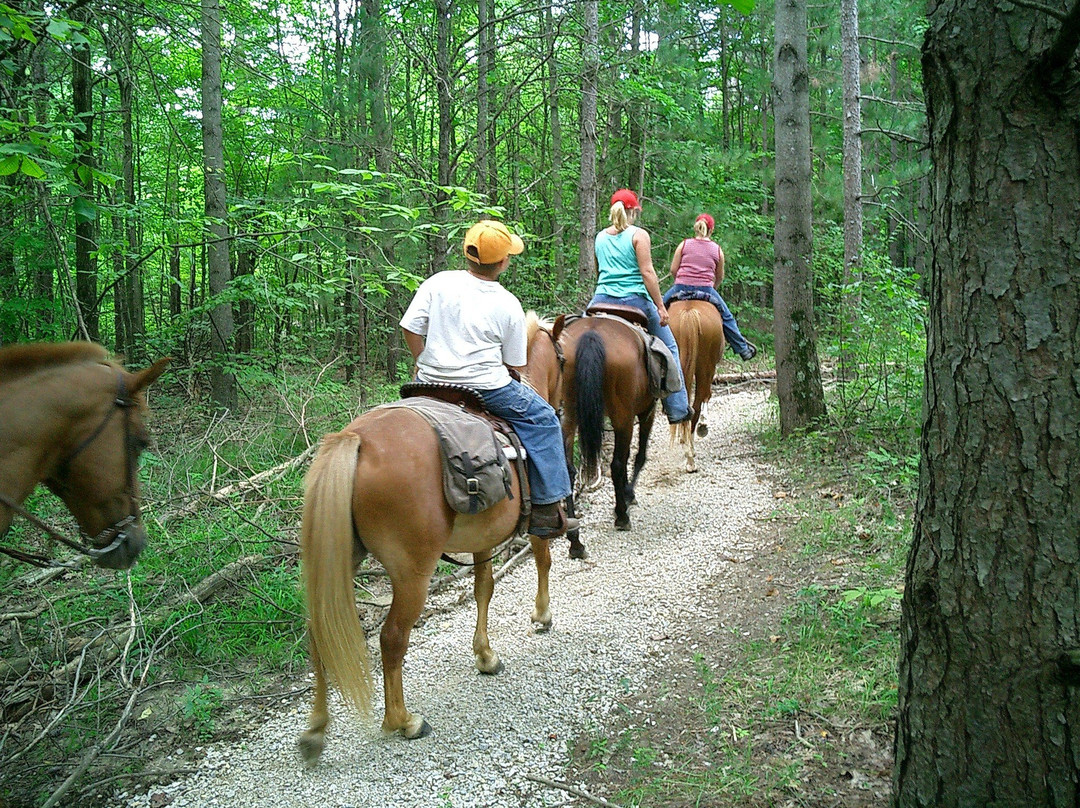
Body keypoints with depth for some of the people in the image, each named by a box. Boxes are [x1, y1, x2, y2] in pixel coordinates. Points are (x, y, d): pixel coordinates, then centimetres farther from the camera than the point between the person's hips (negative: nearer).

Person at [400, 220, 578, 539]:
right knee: (542, 419, 12)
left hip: (431, 384, 4)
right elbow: (516, 364, 3)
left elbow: (410, 328, 1)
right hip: (485, 386, -3)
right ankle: (547, 510, 10)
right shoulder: (508, 305, -1)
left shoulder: (438, 283, 2)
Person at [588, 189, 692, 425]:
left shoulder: (600, 237, 11)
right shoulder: (639, 235, -5)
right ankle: (677, 409, 12)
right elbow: (647, 272, -12)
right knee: (668, 349, 11)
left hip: (601, 300, 4)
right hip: (635, 300, -4)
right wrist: (660, 306, -9)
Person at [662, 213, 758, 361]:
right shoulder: (717, 250, 6)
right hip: (706, 289, 0)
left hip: (681, 288, 0)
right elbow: (720, 277, 12)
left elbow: (673, 270, 3)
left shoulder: (684, 245, 4)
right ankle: (743, 349, 22)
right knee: (727, 316, 17)